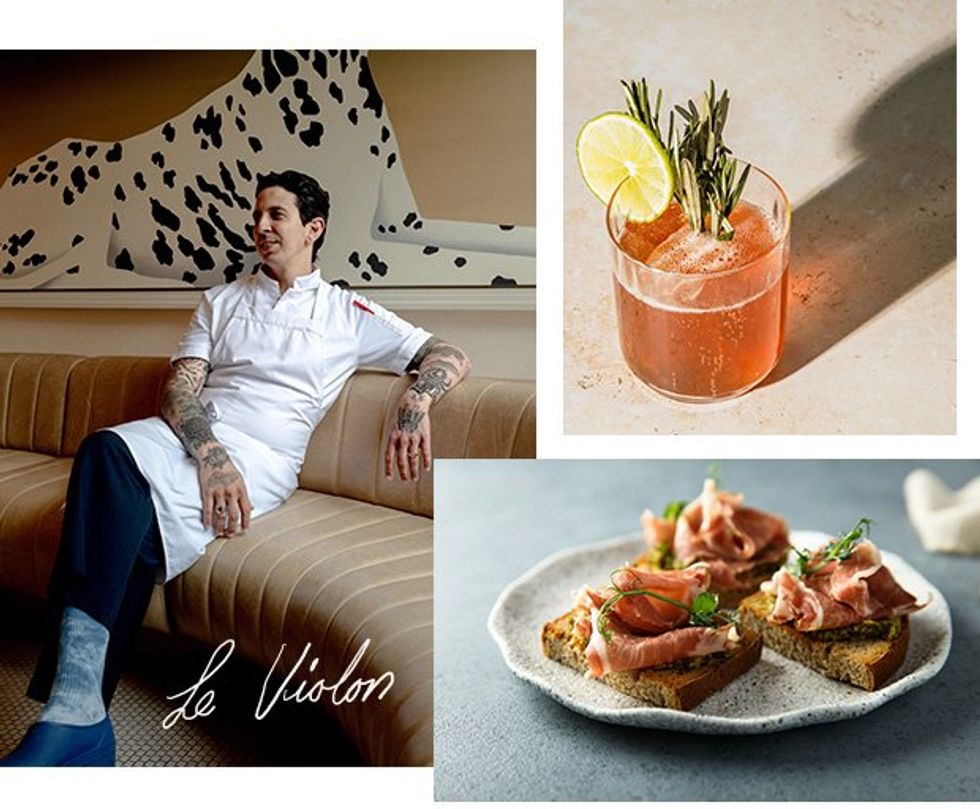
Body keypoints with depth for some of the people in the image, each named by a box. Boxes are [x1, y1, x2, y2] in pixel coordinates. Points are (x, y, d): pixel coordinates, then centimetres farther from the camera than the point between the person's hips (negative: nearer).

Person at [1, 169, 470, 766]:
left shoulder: (347, 313, 15)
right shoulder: (222, 301, 23)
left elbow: (449, 355, 9)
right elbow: (181, 387, 9)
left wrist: (414, 404, -15)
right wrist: (210, 455, -13)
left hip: (261, 456, -3)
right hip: (187, 435, 3)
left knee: (138, 530, -34)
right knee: (108, 450, -34)